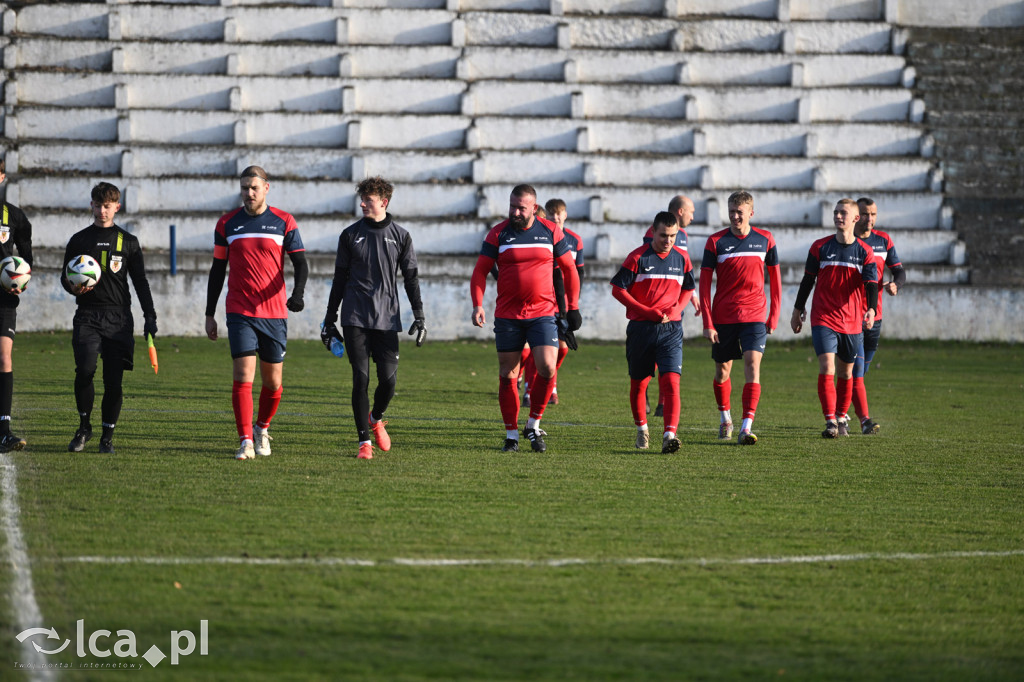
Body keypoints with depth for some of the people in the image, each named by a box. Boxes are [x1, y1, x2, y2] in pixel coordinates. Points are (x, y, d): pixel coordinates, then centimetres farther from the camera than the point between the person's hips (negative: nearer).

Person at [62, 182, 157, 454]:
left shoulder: (128, 242, 12)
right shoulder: (79, 240, 12)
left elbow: (140, 282, 13)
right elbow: (65, 276, 18)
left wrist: (150, 316, 5)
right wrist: (73, 287, -6)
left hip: (119, 318, 0)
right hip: (87, 316, 0)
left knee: (113, 378, -6)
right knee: (85, 369, -19)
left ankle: (107, 435, 7)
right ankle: (84, 426, 1)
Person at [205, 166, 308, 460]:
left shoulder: (284, 222, 3)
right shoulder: (227, 224, 6)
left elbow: (300, 263, 2)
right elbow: (217, 270, 12)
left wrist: (297, 293, -18)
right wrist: (210, 314, 11)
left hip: (274, 313, 0)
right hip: (239, 312, 0)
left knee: (273, 380, 6)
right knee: (243, 375, -13)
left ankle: (262, 429, 30)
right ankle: (246, 442, -12)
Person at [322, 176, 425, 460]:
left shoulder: (400, 236, 6)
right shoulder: (350, 234, 8)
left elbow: (411, 278, 10)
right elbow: (340, 278, 12)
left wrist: (419, 317, 3)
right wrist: (329, 319, 11)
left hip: (387, 319, 0)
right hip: (355, 317, 0)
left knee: (389, 378, -5)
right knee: (361, 378, -7)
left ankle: (376, 418, 26)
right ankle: (364, 441, -1)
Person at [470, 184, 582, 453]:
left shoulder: (551, 232, 3)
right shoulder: (498, 234, 1)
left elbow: (569, 269, 12)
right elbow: (480, 271, 1)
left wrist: (572, 307, 8)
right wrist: (477, 305, -13)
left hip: (543, 313, 0)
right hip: (507, 316, 0)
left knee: (547, 367, -14)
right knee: (507, 375, 1)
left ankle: (533, 425, 5)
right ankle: (511, 434, 12)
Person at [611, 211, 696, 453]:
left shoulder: (682, 258, 6)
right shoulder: (638, 257, -4)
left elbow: (688, 290, 19)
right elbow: (618, 289, -4)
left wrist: (676, 309, -2)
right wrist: (647, 312, -11)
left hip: (671, 329, 1)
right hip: (641, 328, -1)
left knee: (671, 381, -15)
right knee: (638, 383, 10)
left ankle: (670, 435, -24)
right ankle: (641, 429, 32)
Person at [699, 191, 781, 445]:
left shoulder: (765, 240, 3)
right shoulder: (716, 241, -2)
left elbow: (775, 278, 12)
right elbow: (704, 284, -1)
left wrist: (774, 316, 7)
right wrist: (707, 323, -8)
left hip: (755, 316, 0)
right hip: (723, 317, 0)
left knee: (752, 364, -16)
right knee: (722, 369, 9)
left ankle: (746, 427, -20)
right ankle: (725, 417, 34)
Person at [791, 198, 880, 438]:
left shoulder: (865, 252, 1)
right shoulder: (820, 247, 2)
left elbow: (871, 284, -7)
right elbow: (808, 280, 10)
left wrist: (871, 310, -25)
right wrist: (798, 310, 12)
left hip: (852, 321, 1)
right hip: (823, 318, -1)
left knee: (845, 372, 12)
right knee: (826, 368, -15)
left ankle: (841, 418, 28)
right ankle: (830, 421, -18)